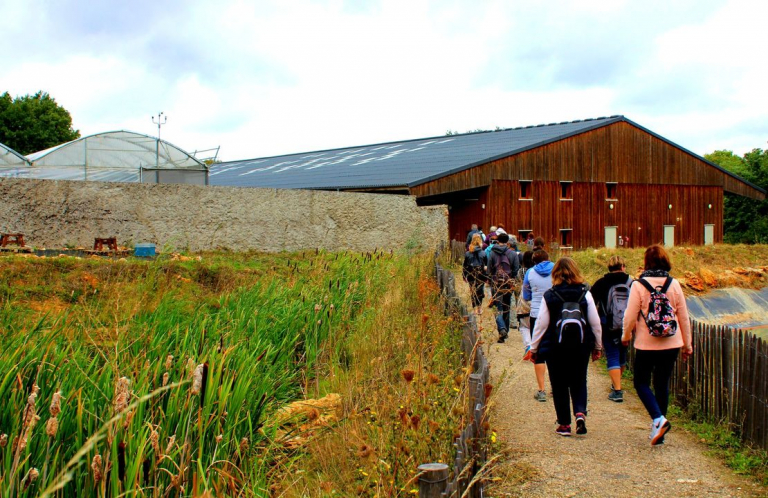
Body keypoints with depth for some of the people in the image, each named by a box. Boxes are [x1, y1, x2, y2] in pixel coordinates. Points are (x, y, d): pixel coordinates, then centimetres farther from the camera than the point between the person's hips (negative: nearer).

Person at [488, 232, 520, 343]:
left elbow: (489, 270, -1)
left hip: (496, 284, -1)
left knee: (498, 309, -1)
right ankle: (506, 331, 22)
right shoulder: (513, 254, -3)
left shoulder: (492, 253, -3)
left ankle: (502, 329, -23)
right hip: (509, 284, 1)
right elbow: (516, 270, -1)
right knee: (507, 308, 15)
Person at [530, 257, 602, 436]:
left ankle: (564, 424, 11)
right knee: (579, 382, 15)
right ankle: (580, 412, -8)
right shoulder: (585, 293, -3)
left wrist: (533, 347, 6)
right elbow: (595, 322, 2)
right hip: (581, 346, 2)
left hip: (555, 347, -2)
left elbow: (541, 324, -5)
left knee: (559, 385, 9)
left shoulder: (549, 296, -7)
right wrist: (598, 346, 14)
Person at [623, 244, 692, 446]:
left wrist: (626, 336, 10)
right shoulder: (674, 284, -1)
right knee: (662, 384, 13)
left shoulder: (639, 286, -11)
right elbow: (683, 317, 3)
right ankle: (658, 429, 18)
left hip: (646, 345, -3)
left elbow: (630, 316, -8)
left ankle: (658, 419, -10)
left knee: (641, 383, 10)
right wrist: (687, 344, 13)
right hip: (671, 345, 3)